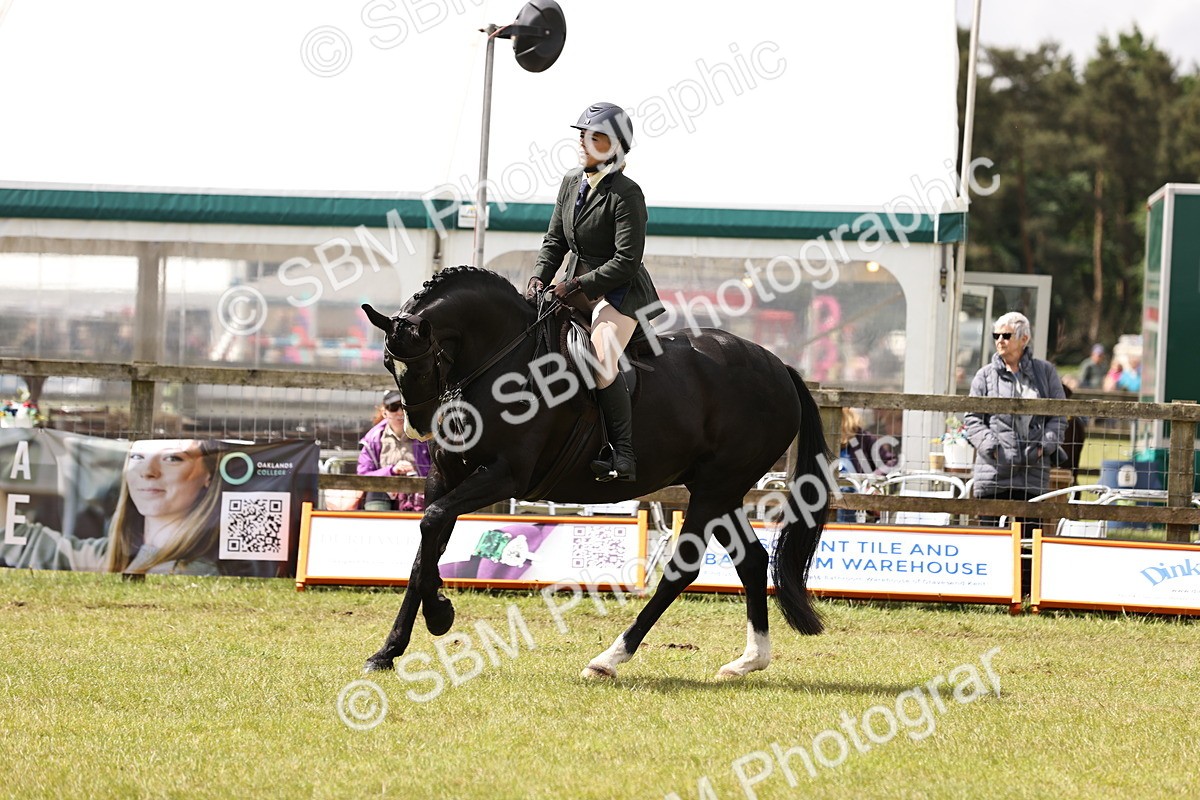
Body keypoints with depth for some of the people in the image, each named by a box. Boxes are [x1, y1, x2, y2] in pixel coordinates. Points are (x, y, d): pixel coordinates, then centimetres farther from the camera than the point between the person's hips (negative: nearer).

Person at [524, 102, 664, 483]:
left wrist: (575, 286, -19)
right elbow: (555, 241, 15)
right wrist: (538, 279, -2)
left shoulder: (626, 194, -16)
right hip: (576, 288, 9)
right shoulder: (572, 183, 8)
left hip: (619, 292, -9)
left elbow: (626, 262, -20)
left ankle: (624, 455, -29)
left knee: (602, 360, -30)